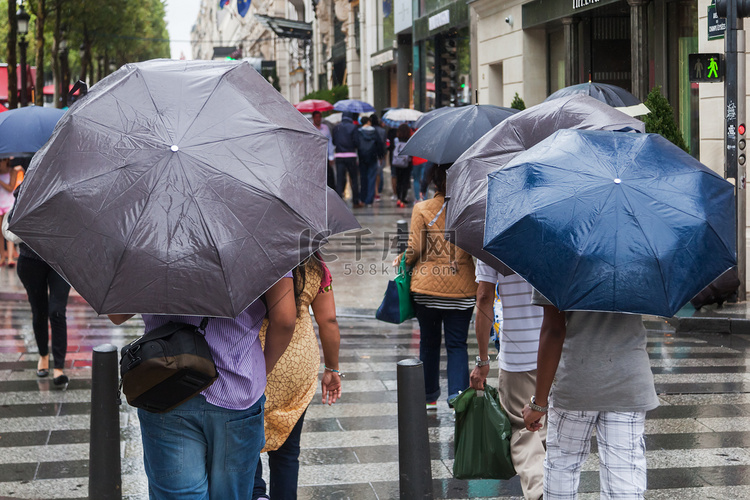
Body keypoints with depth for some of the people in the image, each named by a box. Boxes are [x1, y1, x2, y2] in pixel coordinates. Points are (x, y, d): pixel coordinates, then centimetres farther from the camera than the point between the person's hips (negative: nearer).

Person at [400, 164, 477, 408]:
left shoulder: (422, 209, -8)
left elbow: (414, 250, -8)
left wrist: (403, 260, 12)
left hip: (427, 286, 0)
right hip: (462, 288, 0)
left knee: (429, 342, 15)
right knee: (457, 344, 7)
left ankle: (429, 396, 24)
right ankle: (457, 393, -9)